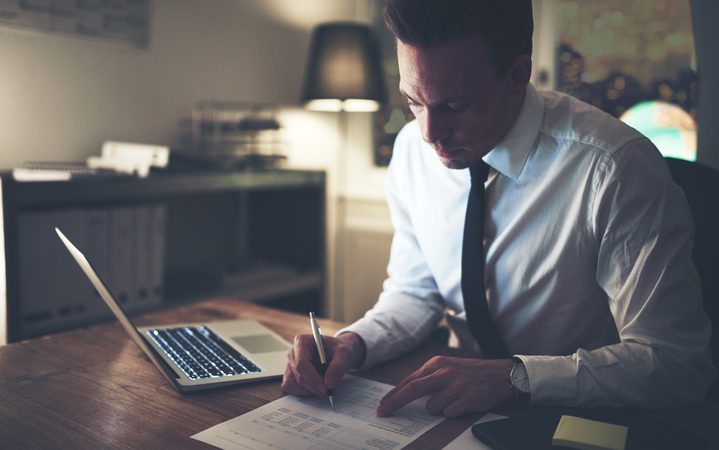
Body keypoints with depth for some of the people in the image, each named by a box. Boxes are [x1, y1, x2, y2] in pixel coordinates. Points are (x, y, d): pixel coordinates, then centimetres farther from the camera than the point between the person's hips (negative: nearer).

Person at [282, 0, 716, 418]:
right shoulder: (413, 148, -7)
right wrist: (353, 343, -16)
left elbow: (679, 364, -20)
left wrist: (515, 376, -30)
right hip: (465, 407, 3)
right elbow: (413, 292, 4)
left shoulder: (616, 167, -24)